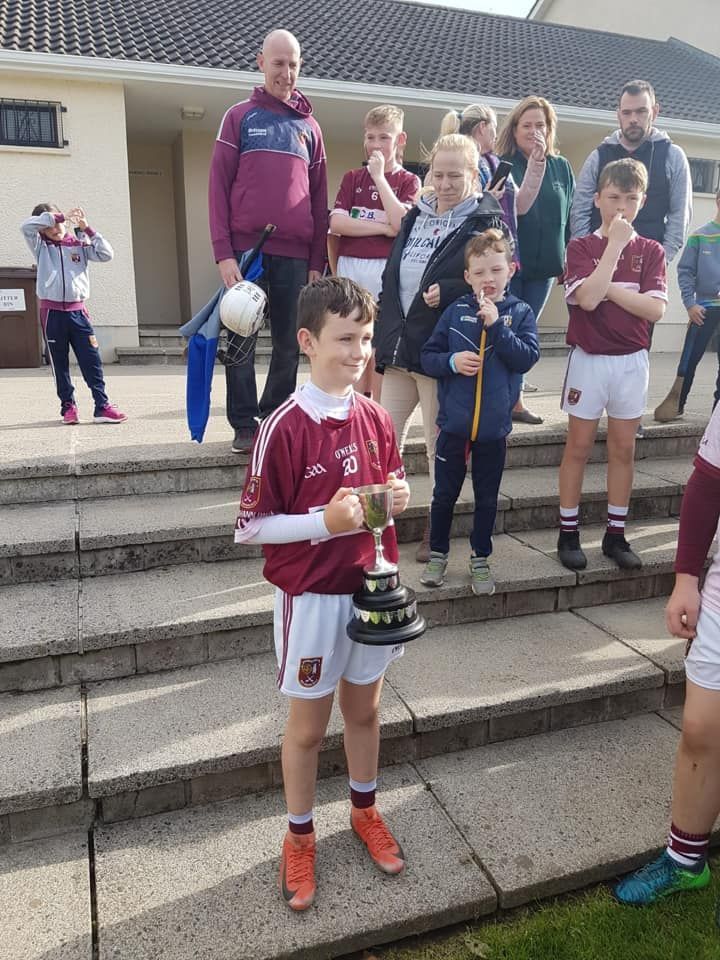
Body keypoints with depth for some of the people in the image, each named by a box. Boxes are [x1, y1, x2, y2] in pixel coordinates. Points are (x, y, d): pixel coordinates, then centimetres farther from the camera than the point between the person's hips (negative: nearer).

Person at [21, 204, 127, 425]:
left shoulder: (79, 245, 9)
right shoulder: (41, 247, 5)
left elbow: (106, 255, -2)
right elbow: (26, 226, -11)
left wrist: (87, 229, -4)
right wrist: (57, 216, -9)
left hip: (77, 310, 1)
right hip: (52, 311, -1)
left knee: (92, 360, -2)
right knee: (59, 363, 5)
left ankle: (102, 406, 0)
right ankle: (68, 407, 14)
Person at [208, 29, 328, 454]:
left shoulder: (310, 126, 17)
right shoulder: (239, 116, 9)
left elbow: (319, 198, 14)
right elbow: (218, 186, 2)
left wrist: (317, 260, 6)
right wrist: (223, 252, -9)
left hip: (295, 254, 3)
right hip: (247, 249, -2)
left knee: (289, 344, 3)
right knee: (242, 342, -2)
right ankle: (245, 425, 6)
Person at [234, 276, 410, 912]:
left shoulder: (376, 418, -1)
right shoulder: (283, 428, -18)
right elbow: (251, 527, -15)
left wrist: (399, 497, -8)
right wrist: (326, 521, -25)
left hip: (371, 588, 5)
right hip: (311, 596, -5)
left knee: (364, 710, 22)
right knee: (308, 726, 13)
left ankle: (365, 809, 46)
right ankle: (299, 837, 37)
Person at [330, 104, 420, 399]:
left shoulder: (409, 181, 5)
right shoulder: (352, 178, 12)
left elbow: (401, 223, -13)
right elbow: (336, 223, -2)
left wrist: (379, 176, -10)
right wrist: (382, 228, -10)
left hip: (386, 269, -2)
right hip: (350, 267, 3)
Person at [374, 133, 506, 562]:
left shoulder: (487, 222, -4)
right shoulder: (415, 217, 14)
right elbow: (391, 279, 15)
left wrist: (445, 292, -23)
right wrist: (384, 339, 11)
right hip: (400, 349, 6)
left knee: (440, 445, 6)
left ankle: (437, 527, 22)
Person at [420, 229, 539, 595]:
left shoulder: (520, 313, 1)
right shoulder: (456, 311, 0)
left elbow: (527, 358, -11)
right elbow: (428, 357, 2)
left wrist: (496, 325, -17)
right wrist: (452, 361, -17)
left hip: (494, 427, 0)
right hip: (453, 423, 0)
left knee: (487, 498, 13)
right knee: (445, 493, 12)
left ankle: (480, 560, 29)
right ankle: (438, 554, 30)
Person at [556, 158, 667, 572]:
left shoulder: (651, 251, 4)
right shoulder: (581, 247, -2)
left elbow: (656, 308, -8)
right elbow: (587, 298, -20)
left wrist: (609, 289, -14)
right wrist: (615, 244, -16)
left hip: (632, 362, 3)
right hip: (589, 359, -2)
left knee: (624, 449, 8)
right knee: (579, 447, 3)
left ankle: (616, 534, 18)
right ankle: (569, 534, 13)